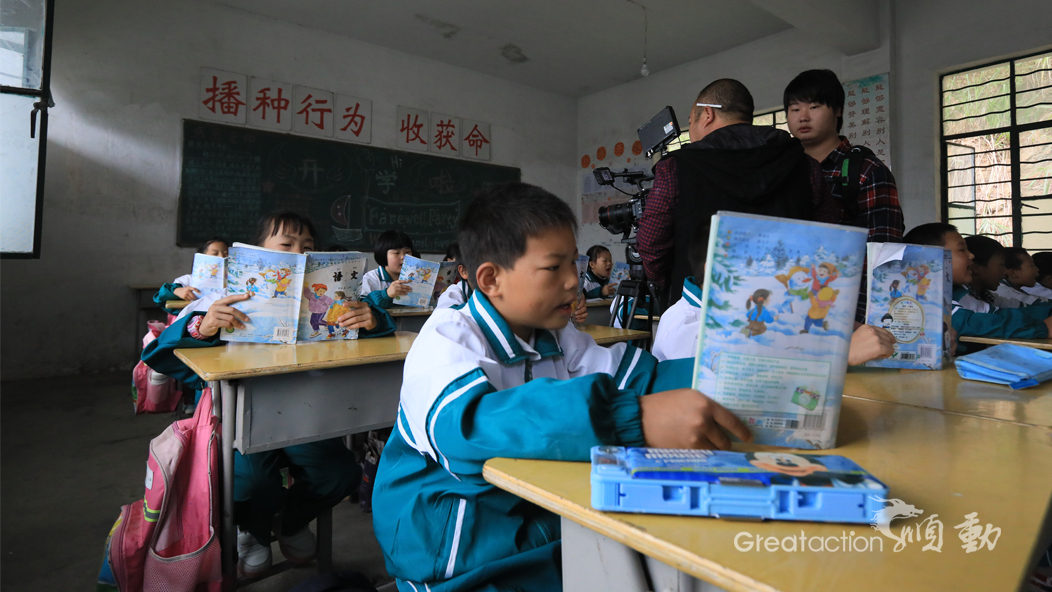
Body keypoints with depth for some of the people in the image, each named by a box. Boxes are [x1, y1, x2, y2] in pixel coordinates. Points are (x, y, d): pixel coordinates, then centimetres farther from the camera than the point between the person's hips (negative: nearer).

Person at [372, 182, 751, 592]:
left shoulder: (556, 338, 7)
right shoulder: (447, 339, -17)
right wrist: (634, 420, -47)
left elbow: (643, 377, 1)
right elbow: (468, 427, -38)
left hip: (545, 534, 6)